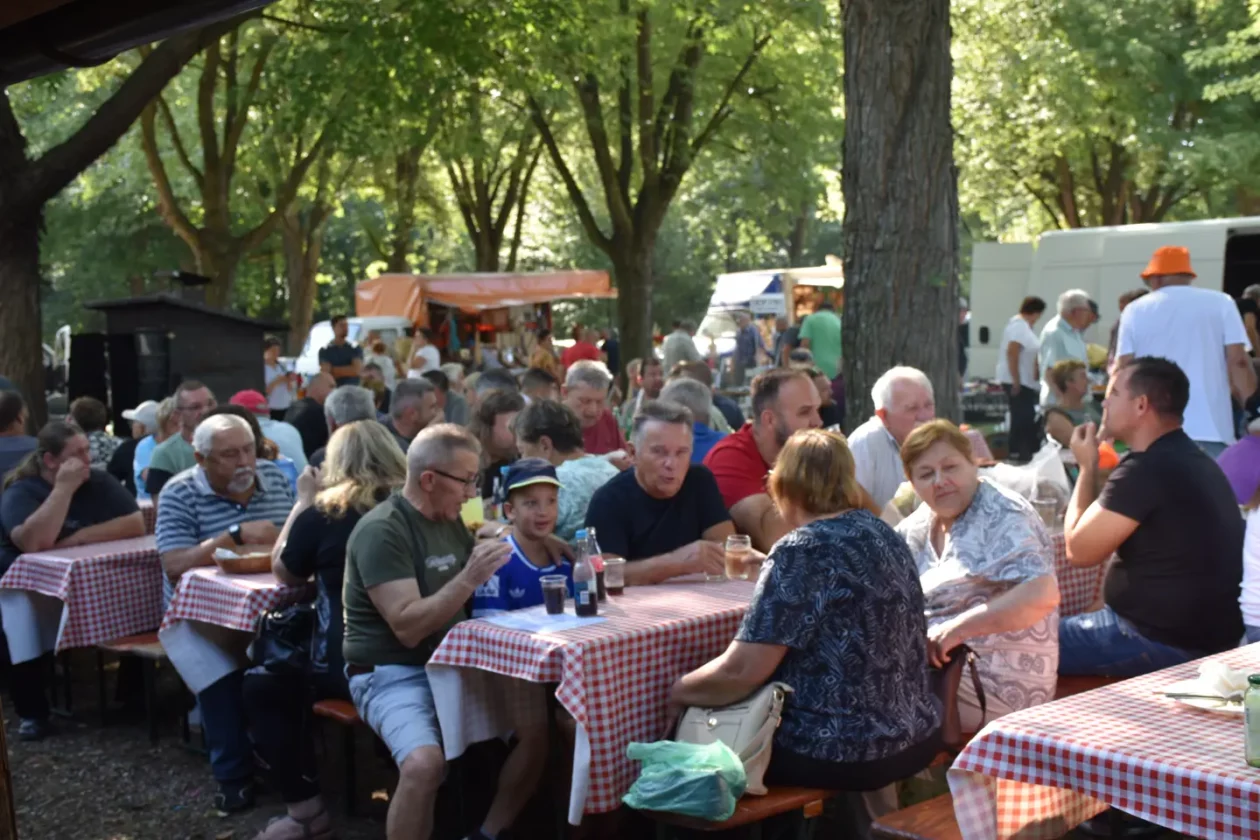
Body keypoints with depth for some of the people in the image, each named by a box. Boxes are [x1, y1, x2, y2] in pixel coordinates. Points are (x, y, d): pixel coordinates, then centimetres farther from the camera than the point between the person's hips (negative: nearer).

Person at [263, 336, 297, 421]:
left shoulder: (282, 366, 10)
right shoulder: (261, 368, -8)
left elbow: (292, 391, 14)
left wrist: (289, 381, -4)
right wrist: (275, 382, -20)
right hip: (270, 411, -6)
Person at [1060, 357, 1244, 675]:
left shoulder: (1146, 469, -21)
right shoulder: (1192, 461, 12)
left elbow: (1079, 549, -14)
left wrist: (1088, 466, -6)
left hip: (1165, 642, -10)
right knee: (1065, 624, 23)